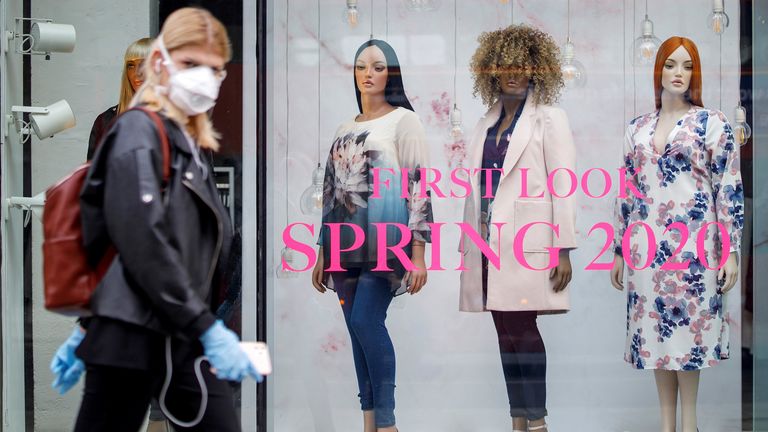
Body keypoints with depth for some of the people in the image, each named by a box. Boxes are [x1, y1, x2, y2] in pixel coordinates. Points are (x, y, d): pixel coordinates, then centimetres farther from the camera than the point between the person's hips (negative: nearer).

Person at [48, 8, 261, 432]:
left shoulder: (194, 147, 16)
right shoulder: (138, 132, -8)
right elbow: (143, 246, -19)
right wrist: (208, 329, -20)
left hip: (183, 339, 8)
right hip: (133, 335, -8)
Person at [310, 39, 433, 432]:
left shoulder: (403, 120, 1)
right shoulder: (344, 130, 18)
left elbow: (418, 186, -6)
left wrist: (418, 252, -13)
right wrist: (322, 252, 16)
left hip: (386, 238, -6)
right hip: (347, 242, 6)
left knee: (366, 321, -17)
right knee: (359, 328, 3)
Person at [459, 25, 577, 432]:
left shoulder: (550, 120, 0)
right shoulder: (486, 124, 17)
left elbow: (563, 186, -6)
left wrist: (564, 250, -12)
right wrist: (467, 242, 12)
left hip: (527, 243, -6)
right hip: (489, 242, 6)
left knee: (522, 327, -9)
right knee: (506, 332, 6)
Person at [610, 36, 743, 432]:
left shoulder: (712, 122, -1)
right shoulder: (637, 128, 10)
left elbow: (729, 188, -4)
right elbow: (627, 191, 13)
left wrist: (731, 250, -9)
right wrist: (619, 250, 12)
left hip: (693, 244, -4)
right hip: (648, 244, 4)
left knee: (688, 327, -2)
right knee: (654, 331, 6)